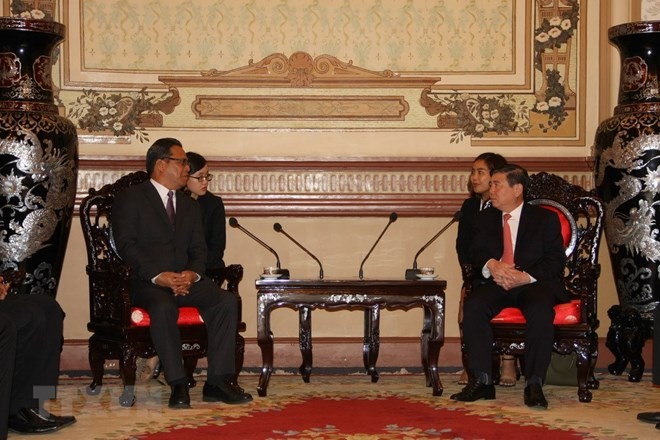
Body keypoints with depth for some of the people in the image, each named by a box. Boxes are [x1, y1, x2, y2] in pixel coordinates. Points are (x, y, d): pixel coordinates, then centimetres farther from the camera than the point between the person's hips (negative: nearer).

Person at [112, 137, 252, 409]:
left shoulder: (189, 205, 25)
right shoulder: (130, 198, 5)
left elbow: (198, 249, 16)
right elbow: (126, 244, -7)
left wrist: (192, 273, -8)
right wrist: (158, 275, -20)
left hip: (185, 280, 5)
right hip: (147, 282, -5)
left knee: (226, 301, -22)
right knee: (163, 307, -38)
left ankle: (218, 381, -23)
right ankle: (178, 385, -31)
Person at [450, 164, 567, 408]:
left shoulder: (545, 219, 5)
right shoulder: (486, 218, 18)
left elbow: (556, 260, -3)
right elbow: (475, 253, 9)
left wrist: (526, 277, -20)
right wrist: (491, 266, -16)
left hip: (535, 284, -3)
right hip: (496, 283, 3)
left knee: (540, 309, -37)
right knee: (473, 305, -29)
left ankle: (534, 383, -31)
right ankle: (481, 381, -26)